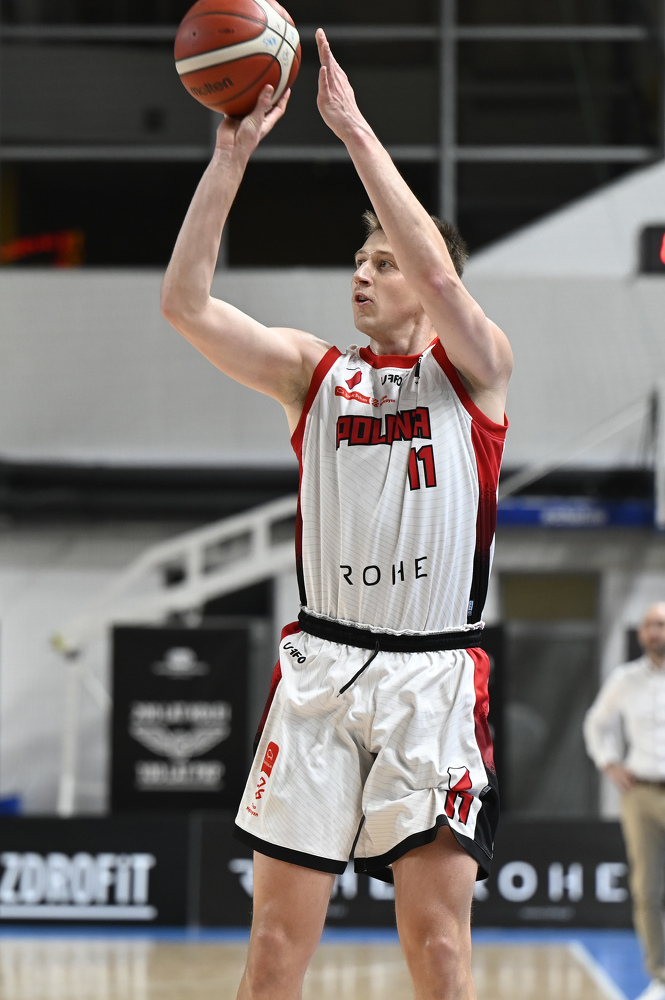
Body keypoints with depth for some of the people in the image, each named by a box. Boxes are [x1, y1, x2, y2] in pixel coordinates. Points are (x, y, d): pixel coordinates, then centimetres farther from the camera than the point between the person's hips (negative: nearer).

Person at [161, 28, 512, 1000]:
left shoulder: (474, 367, 5)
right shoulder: (312, 370, 13)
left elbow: (439, 274, -16)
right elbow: (185, 304, 2)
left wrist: (355, 130, -14)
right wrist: (233, 154, -6)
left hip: (434, 675, -3)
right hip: (320, 665, 3)